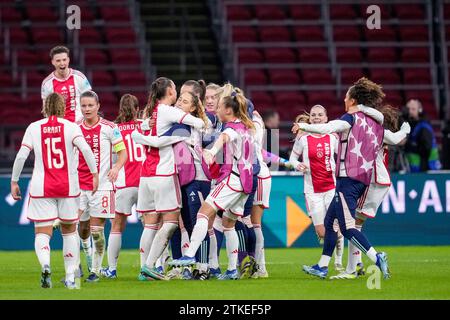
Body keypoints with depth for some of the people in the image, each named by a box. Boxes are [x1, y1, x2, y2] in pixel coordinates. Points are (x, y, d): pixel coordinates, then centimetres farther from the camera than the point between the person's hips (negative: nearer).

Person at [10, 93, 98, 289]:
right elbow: (86, 149, -16)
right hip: (68, 187, 0)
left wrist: (14, 181, 5)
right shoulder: (71, 127, -1)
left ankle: (45, 265, -30)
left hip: (41, 187, 0)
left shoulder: (34, 128, 1)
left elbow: (21, 156, -4)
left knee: (42, 233, 0)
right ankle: (71, 277, 16)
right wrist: (95, 174, -11)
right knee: (70, 230, 17)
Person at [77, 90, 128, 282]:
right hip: (79, 185, 4)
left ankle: (95, 270, 1)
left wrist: (116, 168, -19)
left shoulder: (109, 128, -3)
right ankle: (89, 261, 33)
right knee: (81, 229, 7)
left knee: (96, 230, -7)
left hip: (102, 185, -4)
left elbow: (122, 152, 0)